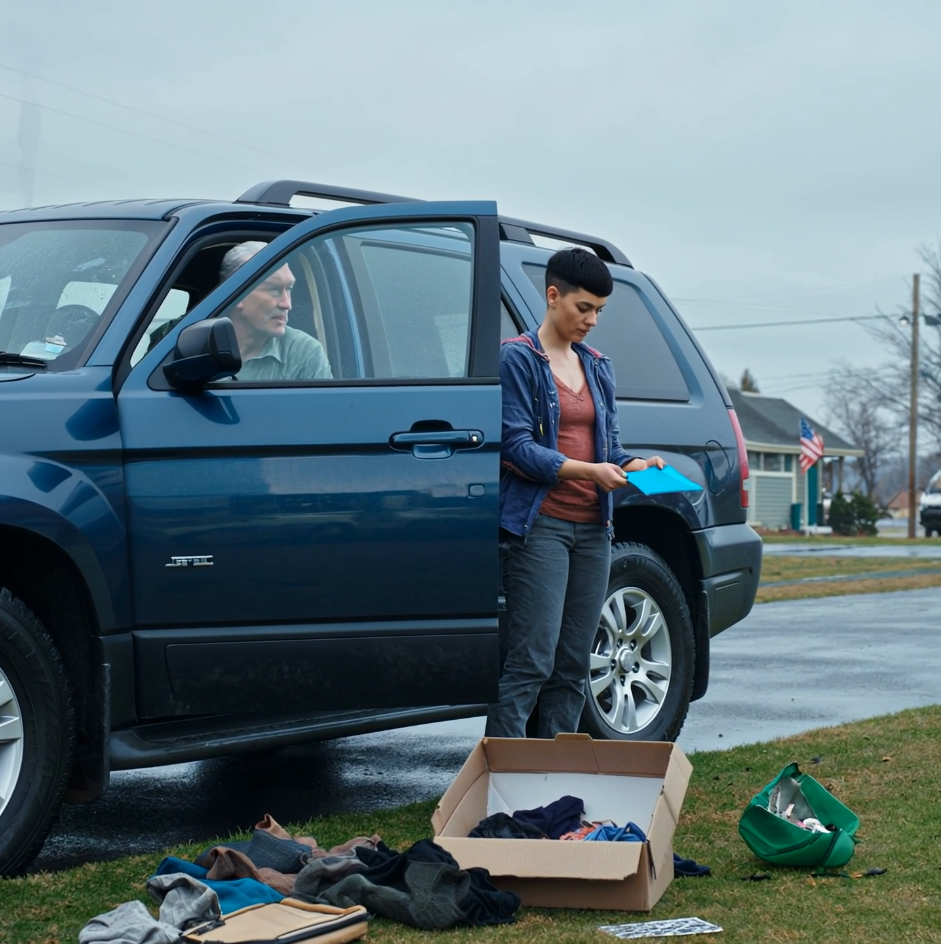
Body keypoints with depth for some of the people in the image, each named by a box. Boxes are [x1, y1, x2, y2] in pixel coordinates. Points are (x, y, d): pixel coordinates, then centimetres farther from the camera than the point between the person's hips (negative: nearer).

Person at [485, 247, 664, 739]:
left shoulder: (597, 367, 18)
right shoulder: (518, 358, -3)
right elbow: (516, 446, -12)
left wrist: (634, 465, -3)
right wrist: (588, 471, -21)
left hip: (592, 528, 7)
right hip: (539, 526, -7)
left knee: (573, 667, 7)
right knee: (532, 662, -13)